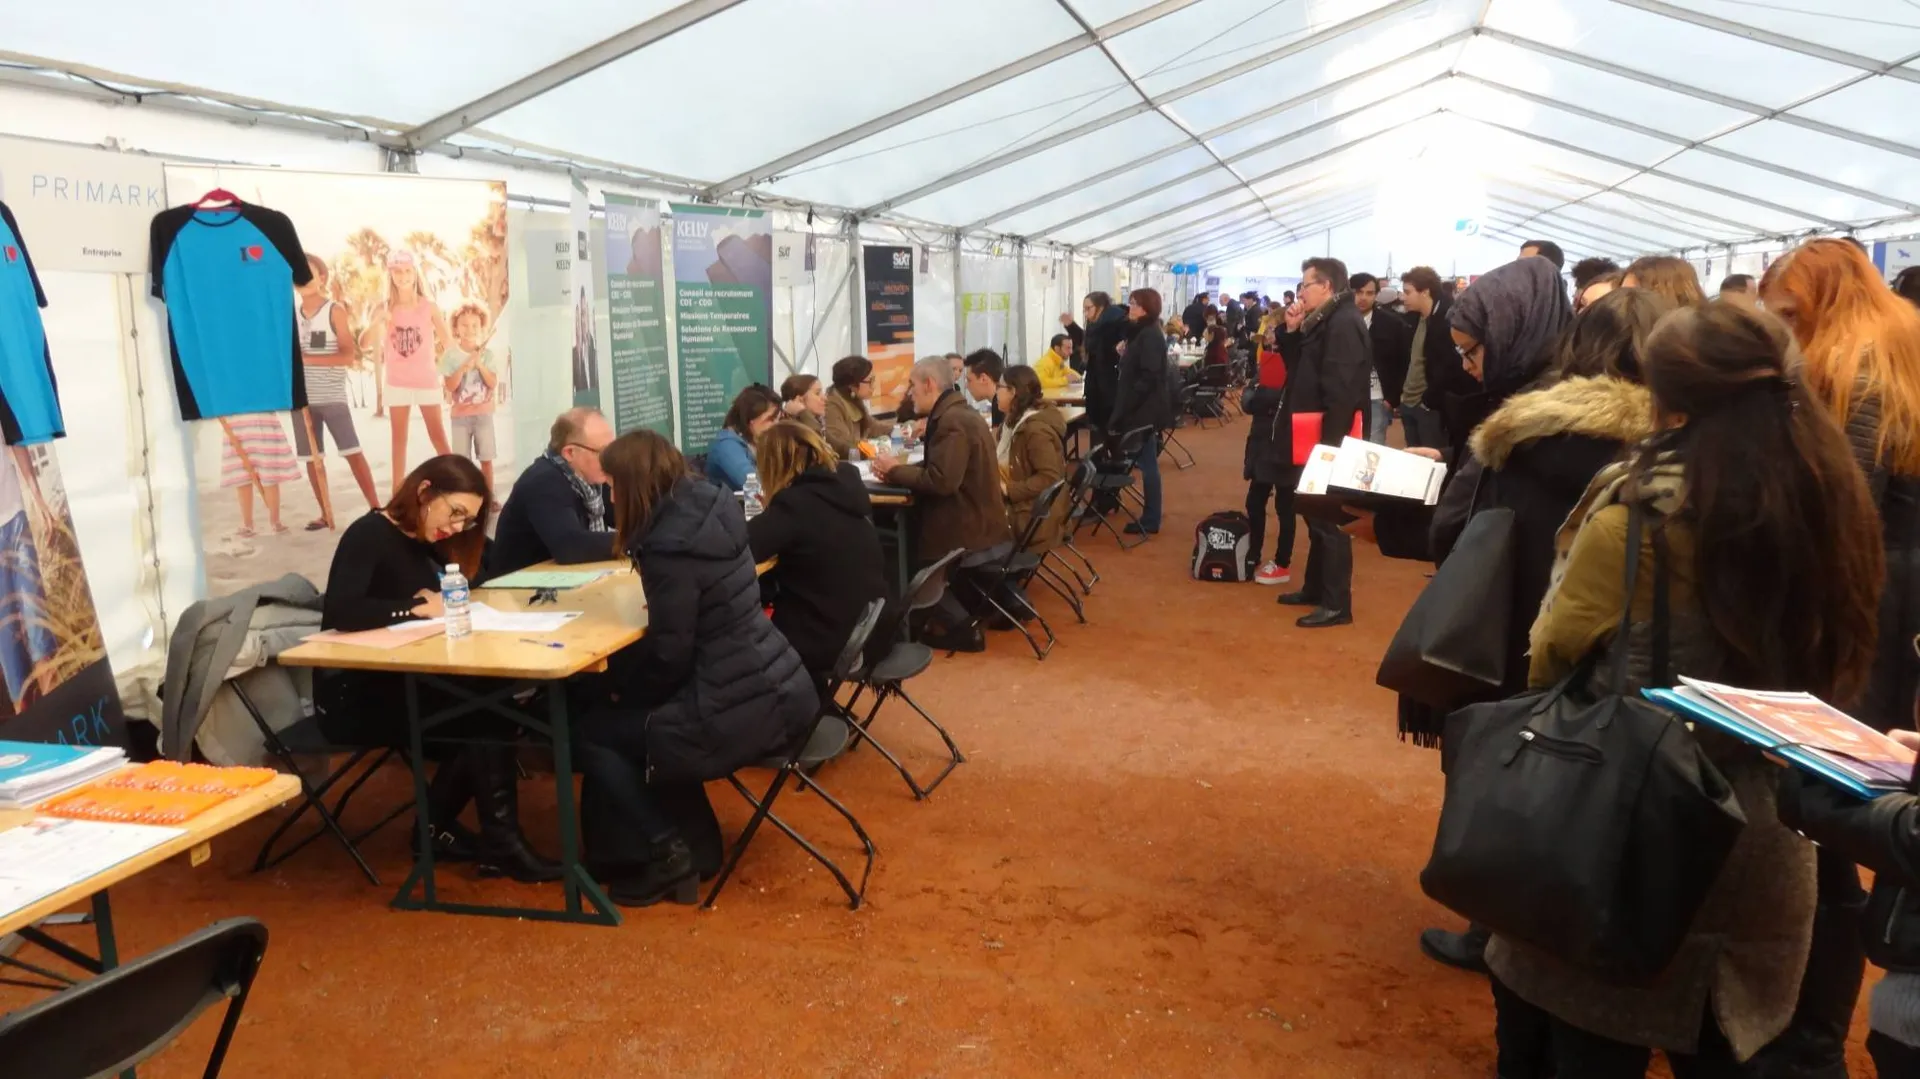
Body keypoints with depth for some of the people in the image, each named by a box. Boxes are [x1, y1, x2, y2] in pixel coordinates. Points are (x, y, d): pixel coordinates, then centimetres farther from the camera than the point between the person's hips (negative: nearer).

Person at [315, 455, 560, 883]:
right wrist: (420, 608, -24)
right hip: (351, 696, -8)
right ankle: (502, 844, -13)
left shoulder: (428, 546, 13)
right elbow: (339, 612, -28)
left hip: (398, 686, 8)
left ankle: (437, 827, -3)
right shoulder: (368, 536, -12)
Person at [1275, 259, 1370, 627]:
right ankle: (1316, 588, 28)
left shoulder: (1344, 322, -18)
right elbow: (1302, 367, 19)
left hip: (1330, 438, -10)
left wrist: (1328, 442, -25)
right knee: (1318, 514, 17)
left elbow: (1341, 389, -24)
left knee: (1330, 518, -6)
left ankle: (1337, 604, -1)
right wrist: (1293, 331, 4)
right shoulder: (1324, 320, 14)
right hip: (1317, 436, 10)